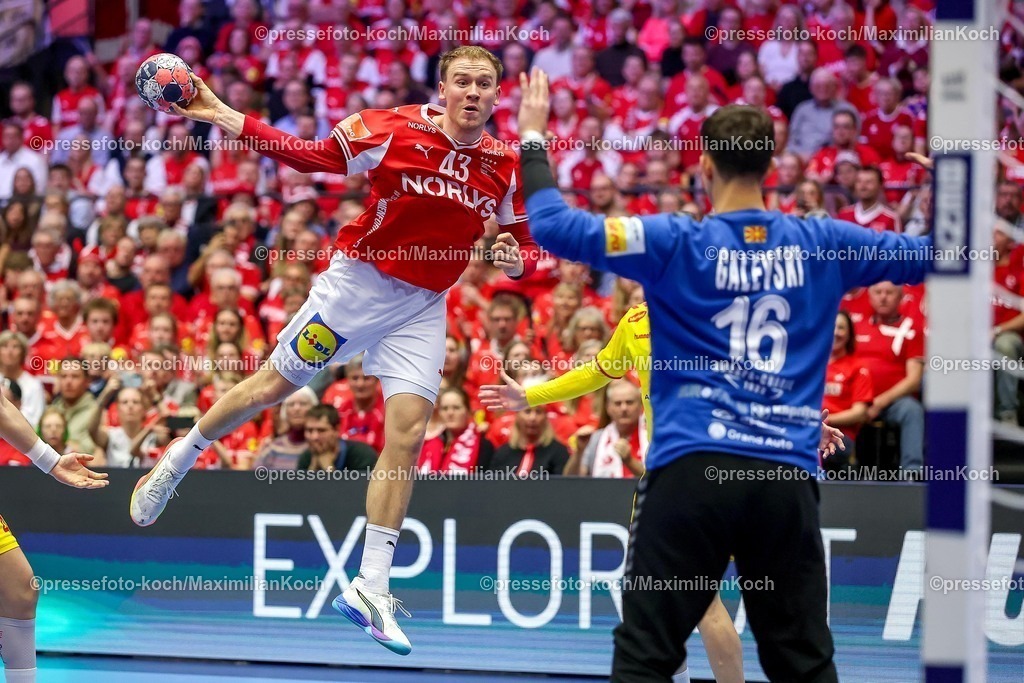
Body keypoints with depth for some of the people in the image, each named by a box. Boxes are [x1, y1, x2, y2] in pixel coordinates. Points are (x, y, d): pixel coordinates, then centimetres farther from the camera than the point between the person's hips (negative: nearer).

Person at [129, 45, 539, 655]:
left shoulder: (506, 167, -5)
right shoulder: (396, 129, -15)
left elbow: (526, 244, 5)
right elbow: (311, 155, -9)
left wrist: (515, 260, -19)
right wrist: (228, 119, -16)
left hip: (423, 307, 3)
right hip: (358, 281, -2)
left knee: (408, 432, -8)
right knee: (271, 386, 5)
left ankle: (371, 588, -2)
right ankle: (175, 463, 32)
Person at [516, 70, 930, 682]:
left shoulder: (677, 243, -3)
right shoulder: (820, 244, 6)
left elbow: (554, 226, -7)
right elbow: (925, 254, 19)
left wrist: (533, 139, 7)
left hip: (692, 470, -3)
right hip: (789, 478, 3)